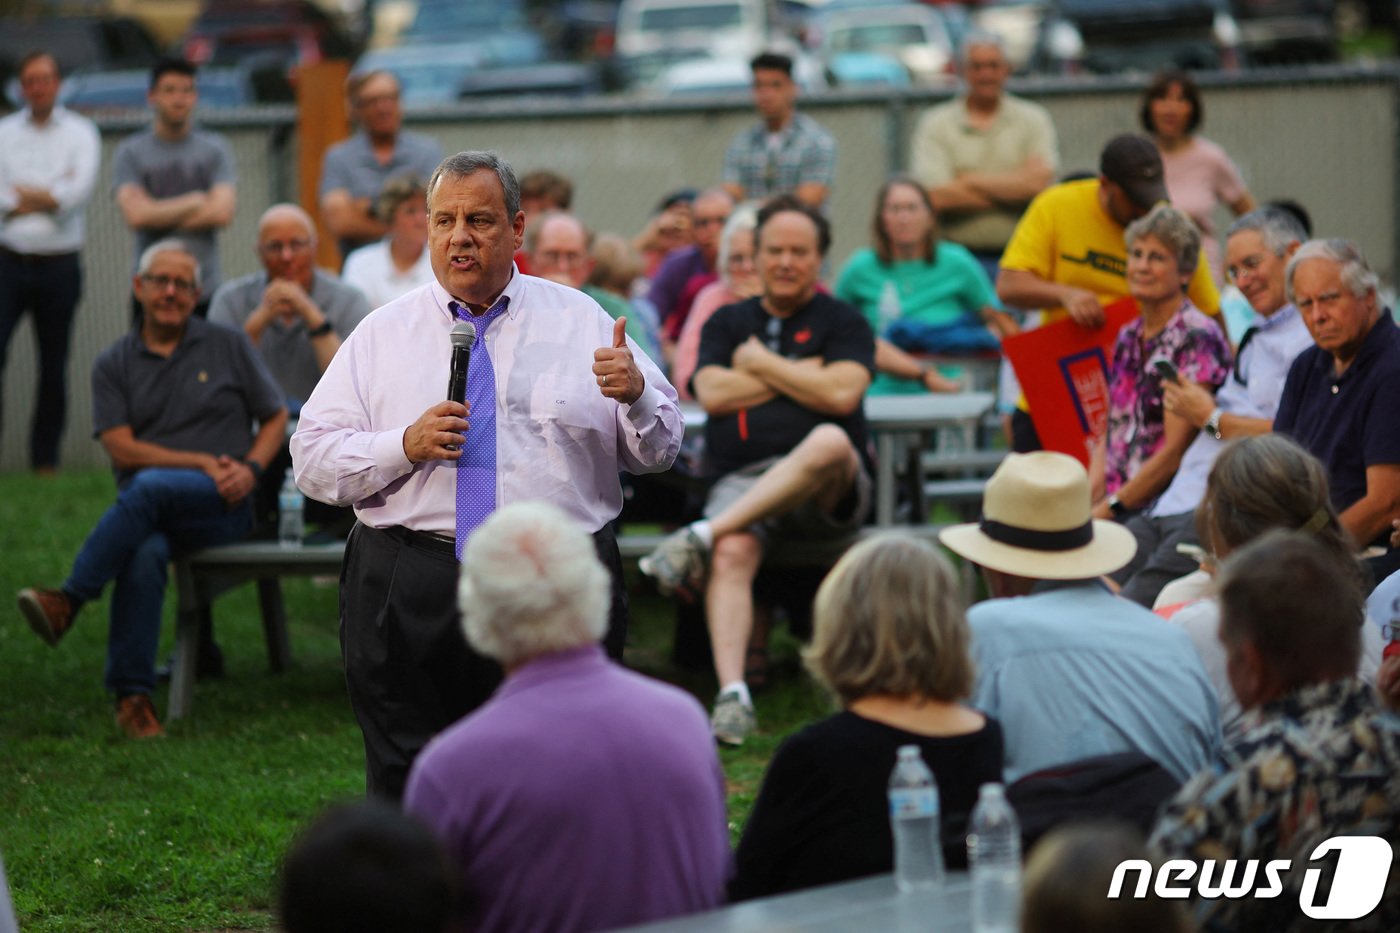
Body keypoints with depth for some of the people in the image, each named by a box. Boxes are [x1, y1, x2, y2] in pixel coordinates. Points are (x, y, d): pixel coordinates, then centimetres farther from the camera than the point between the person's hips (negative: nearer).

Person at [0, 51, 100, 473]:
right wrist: (50, 196, -6)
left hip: (59, 265, 0)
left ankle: (45, 460, 13)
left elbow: (80, 190, -10)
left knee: (54, 367, 6)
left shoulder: (80, 133, 5)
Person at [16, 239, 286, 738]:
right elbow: (122, 450, 1)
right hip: (151, 510, 1)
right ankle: (132, 695, -34)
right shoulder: (115, 365, 12)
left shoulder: (228, 346, 13)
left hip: (223, 507, -1)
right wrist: (201, 462, -9)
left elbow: (276, 419, 14)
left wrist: (250, 468, -6)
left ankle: (69, 601, -32)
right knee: (145, 554, -36)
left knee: (149, 487, -35)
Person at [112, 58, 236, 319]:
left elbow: (222, 212, -4)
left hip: (206, 288, 1)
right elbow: (136, 215, -10)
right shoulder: (130, 152, 4)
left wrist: (160, 215, -4)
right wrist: (195, 202, -2)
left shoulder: (215, 148, 8)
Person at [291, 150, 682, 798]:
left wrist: (636, 395, -15)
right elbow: (312, 460, 4)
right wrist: (404, 447, -11)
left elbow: (658, 451, 6)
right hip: (411, 599, 0)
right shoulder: (381, 336, 9)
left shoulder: (580, 321, 10)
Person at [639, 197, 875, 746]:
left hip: (826, 492, -2)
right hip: (743, 482, 2)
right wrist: (797, 374, 4)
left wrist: (761, 365, 3)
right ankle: (731, 694, -44)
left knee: (830, 442, -40)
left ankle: (701, 537, -35)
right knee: (733, 553, -34)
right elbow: (712, 393, 4)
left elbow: (841, 394, -6)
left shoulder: (842, 323, 14)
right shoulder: (728, 323, 23)